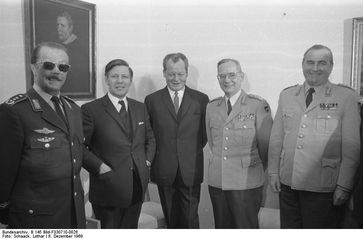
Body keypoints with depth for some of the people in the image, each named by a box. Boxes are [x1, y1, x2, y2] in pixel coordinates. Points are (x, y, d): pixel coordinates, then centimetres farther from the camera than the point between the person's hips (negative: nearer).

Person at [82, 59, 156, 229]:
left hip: (137, 186, 5)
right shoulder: (91, 110, -8)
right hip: (108, 188, -4)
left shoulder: (140, 108, 9)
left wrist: (147, 161, 4)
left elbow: (150, 139, 18)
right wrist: (99, 167, -16)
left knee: (131, 228, 17)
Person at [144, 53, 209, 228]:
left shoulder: (201, 99, 4)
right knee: (171, 221, 13)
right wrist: (158, 154, 1)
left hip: (191, 171, -1)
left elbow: (206, 133, 8)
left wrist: (193, 152, 2)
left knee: (190, 220, 2)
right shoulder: (152, 100, 4)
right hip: (164, 172, 1)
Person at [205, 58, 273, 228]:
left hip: (246, 182, -4)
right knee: (222, 227, 14)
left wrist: (257, 167, 9)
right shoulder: (211, 107, 8)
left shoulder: (258, 105, -7)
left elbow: (265, 143, -1)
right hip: (216, 181, 4)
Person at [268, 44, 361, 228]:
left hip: (324, 190, -3)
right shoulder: (286, 95, 8)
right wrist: (274, 172, 8)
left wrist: (344, 186, -7)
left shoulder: (347, 97, -3)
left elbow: (352, 147, -5)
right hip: (288, 184, 3)